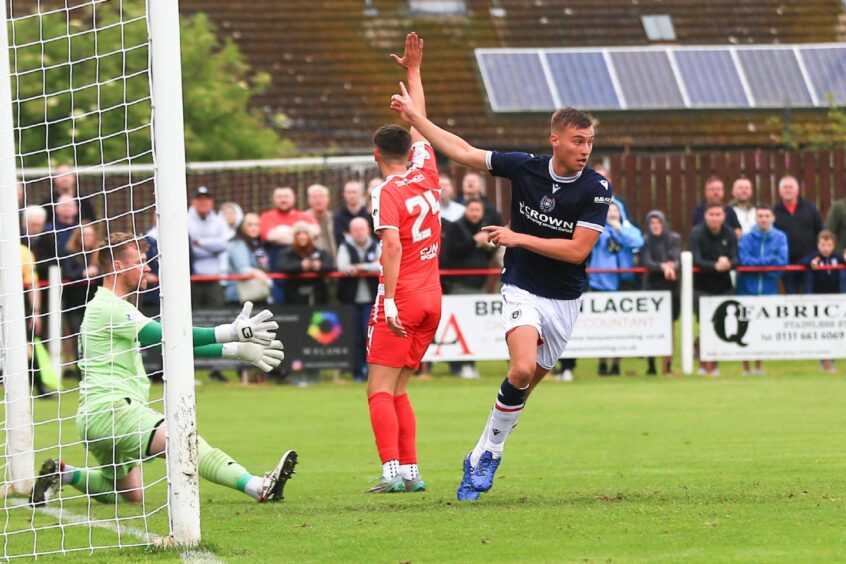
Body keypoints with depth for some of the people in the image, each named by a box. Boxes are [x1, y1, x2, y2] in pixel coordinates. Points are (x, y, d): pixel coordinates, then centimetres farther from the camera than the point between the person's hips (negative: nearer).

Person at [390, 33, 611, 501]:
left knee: (527, 385, 7)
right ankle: (489, 451, -8)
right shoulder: (525, 167, -9)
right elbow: (463, 152, -1)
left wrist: (520, 237, -16)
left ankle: (484, 456, 24)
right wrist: (414, 117, -1)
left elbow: (577, 249, -15)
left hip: (565, 299, 2)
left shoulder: (596, 189, -11)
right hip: (523, 290, -2)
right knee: (522, 369, -24)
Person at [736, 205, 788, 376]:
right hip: (747, 289, -1)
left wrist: (758, 262, -13)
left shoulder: (780, 238, 1)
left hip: (768, 290, 1)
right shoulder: (747, 238, -3)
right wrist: (769, 261, -13)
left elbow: (782, 261, -8)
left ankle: (758, 366, 16)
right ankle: (746, 367, 9)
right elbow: (744, 260, -14)